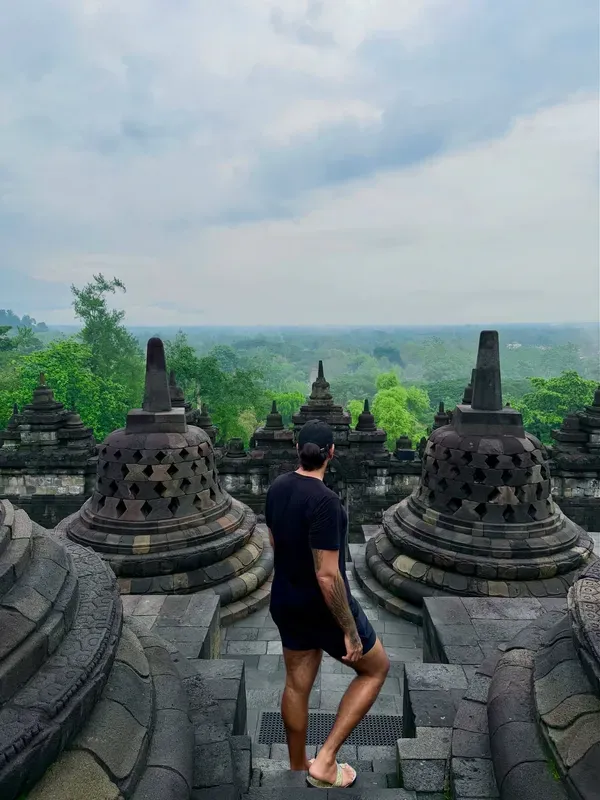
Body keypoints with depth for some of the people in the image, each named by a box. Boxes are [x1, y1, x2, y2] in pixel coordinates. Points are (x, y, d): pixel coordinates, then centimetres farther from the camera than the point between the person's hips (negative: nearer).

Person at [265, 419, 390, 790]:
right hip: (322, 607, -7)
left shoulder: (277, 487, -3)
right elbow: (328, 575, -28)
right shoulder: (325, 501, -29)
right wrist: (350, 631, -17)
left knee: (296, 685, 22)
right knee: (376, 668, 15)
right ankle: (326, 760, 13)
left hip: (285, 602, 7)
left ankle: (298, 768, 40)